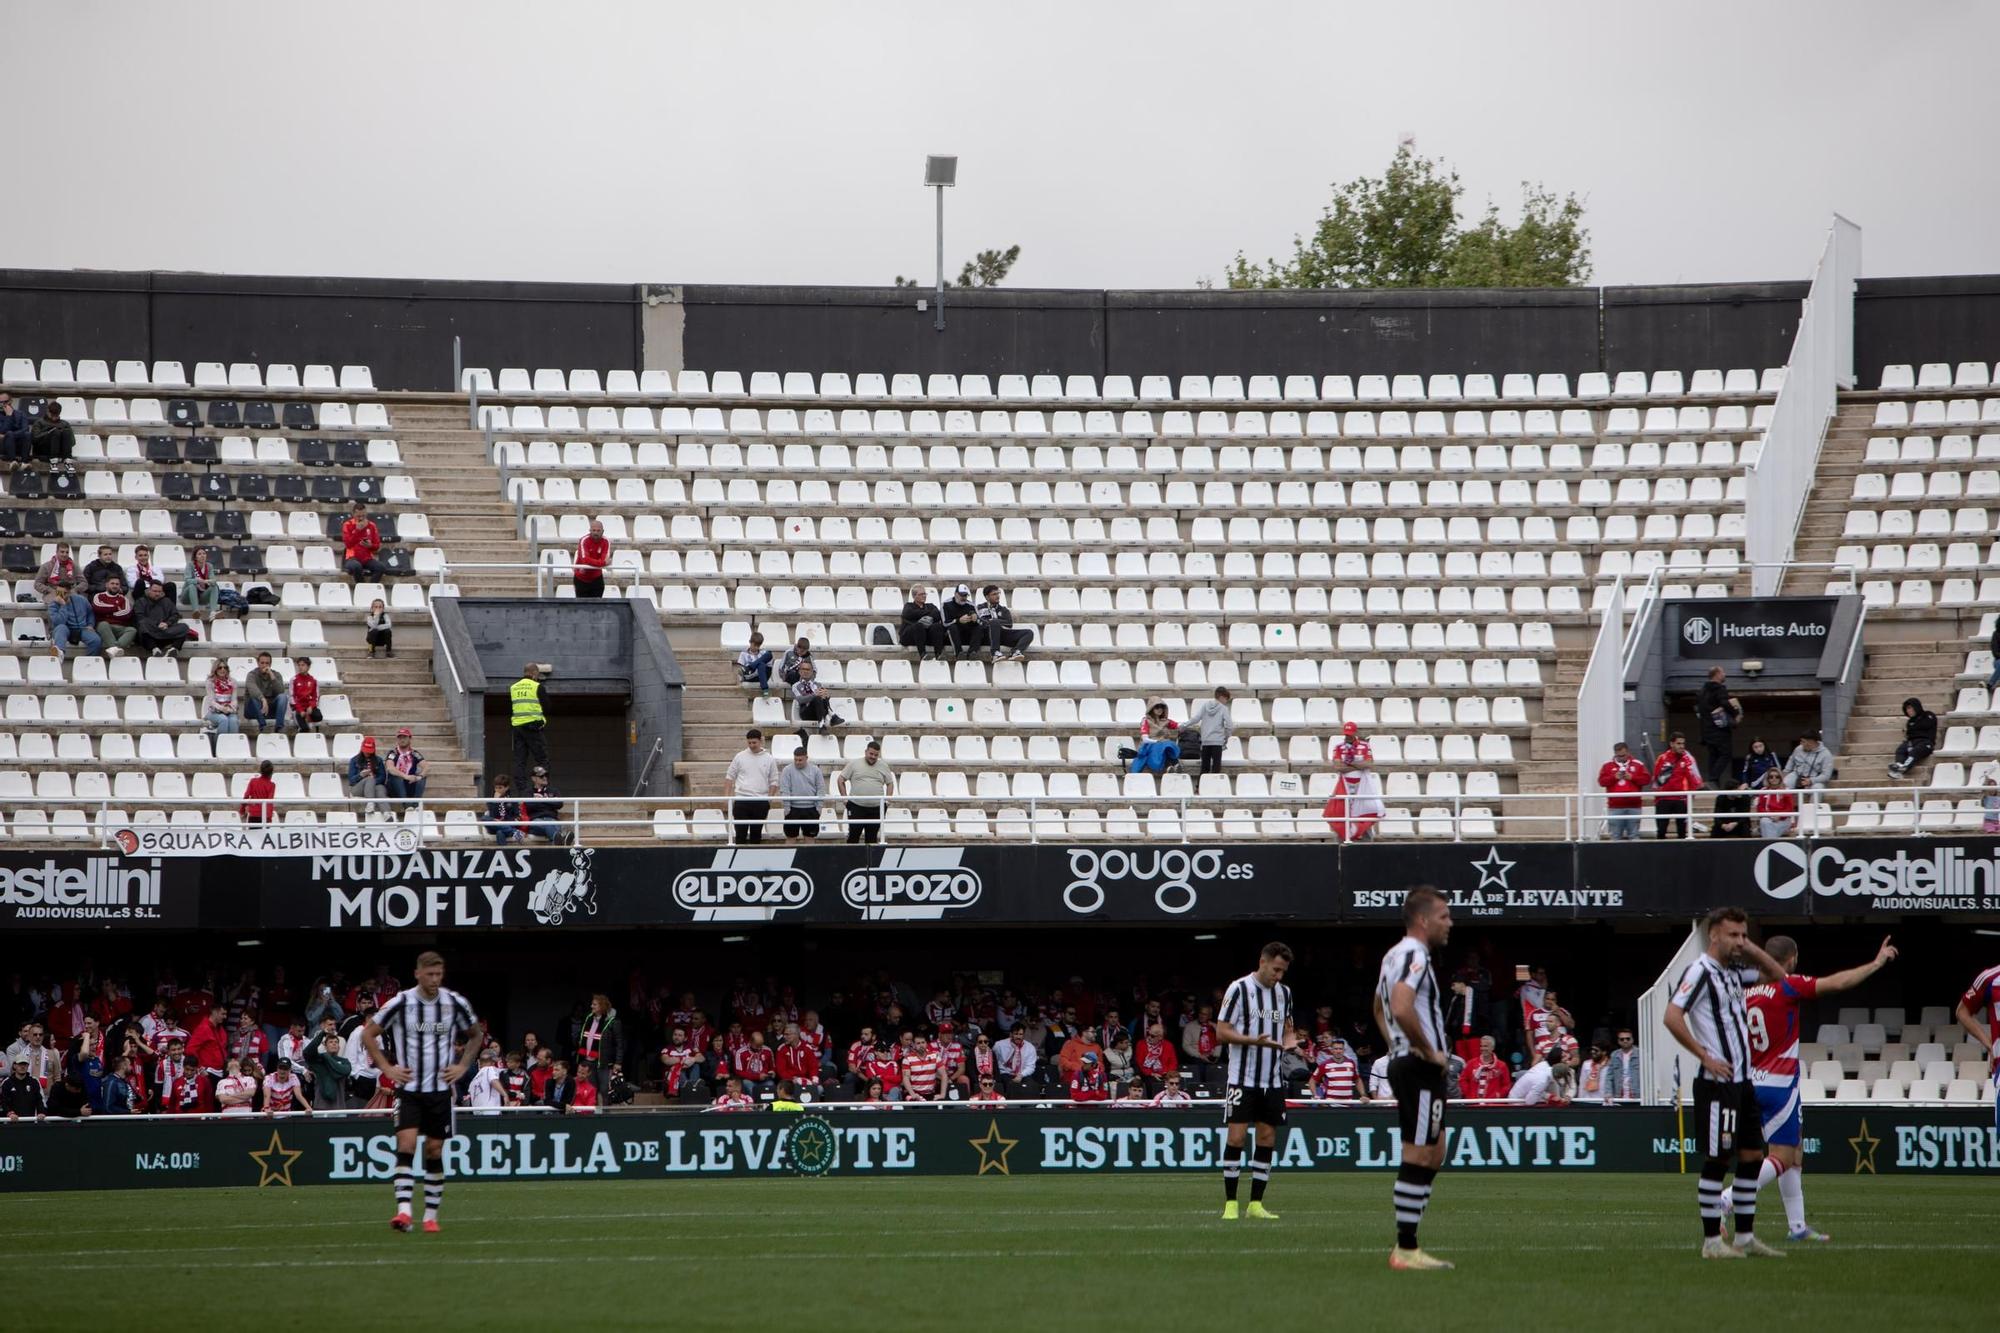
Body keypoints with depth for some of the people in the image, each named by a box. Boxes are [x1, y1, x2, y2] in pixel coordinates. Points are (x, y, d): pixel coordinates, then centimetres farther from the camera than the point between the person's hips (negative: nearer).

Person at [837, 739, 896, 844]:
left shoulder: (883, 767, 10)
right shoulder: (854, 764, 2)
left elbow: (890, 783, 17)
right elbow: (841, 780, 6)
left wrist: (887, 800, 5)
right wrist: (844, 797, 0)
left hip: (876, 808, 2)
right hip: (856, 806, -2)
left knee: (872, 837, 6)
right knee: (853, 835, -3)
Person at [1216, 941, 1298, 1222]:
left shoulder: (1284, 992, 11)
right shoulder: (1239, 989, -7)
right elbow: (1221, 1031, -9)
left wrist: (1290, 1040, 0)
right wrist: (1254, 1040, -23)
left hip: (1273, 1080, 6)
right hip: (1243, 1078, -6)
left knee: (1267, 1138, 4)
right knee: (1236, 1136, -9)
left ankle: (1255, 1204, 9)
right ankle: (1230, 1204, -3)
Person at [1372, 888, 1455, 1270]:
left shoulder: (1394, 955, 17)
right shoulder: (1414, 956, -15)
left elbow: (1380, 1009, 32)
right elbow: (1402, 1009, -31)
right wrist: (1428, 1051, -19)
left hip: (1403, 1063, 11)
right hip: (1420, 1068, -11)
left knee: (1433, 1155, 15)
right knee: (1418, 1157, -8)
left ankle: (1406, 1245, 16)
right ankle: (1406, 1250, -7)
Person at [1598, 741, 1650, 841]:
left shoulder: (1638, 765, 7)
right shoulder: (1608, 765, 6)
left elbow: (1647, 779, 1)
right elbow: (1601, 781, 0)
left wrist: (1632, 777, -10)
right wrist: (1614, 777, -14)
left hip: (1634, 806, 0)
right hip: (1615, 807, 0)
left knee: (1633, 836, 3)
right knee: (1615, 836, -2)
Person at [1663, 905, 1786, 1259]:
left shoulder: (1734, 971, 14)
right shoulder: (1700, 971, -12)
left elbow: (1777, 974, 26)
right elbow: (1672, 1017, -22)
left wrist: (1750, 949, 10)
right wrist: (1704, 1056, -19)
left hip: (1742, 1080, 9)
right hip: (1716, 1083, -9)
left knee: (1752, 1156, 10)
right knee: (1717, 1160, -5)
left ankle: (1746, 1237, 17)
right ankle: (1711, 1241, 0)